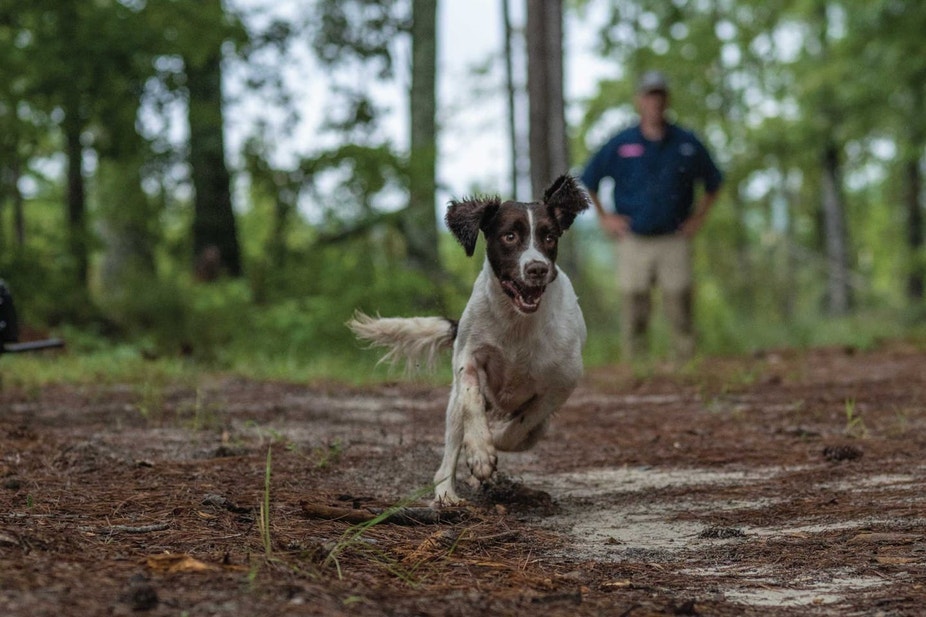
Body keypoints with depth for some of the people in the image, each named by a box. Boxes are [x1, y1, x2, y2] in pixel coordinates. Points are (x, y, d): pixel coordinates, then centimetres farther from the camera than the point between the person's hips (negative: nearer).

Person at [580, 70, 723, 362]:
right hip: (633, 243, 0)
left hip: (674, 242, 0)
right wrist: (603, 217, 8)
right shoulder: (620, 144, 3)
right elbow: (587, 181, 15)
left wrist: (697, 218, 9)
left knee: (682, 315, -4)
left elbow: (712, 182, 18)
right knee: (634, 320, 0)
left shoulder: (687, 143, 4)